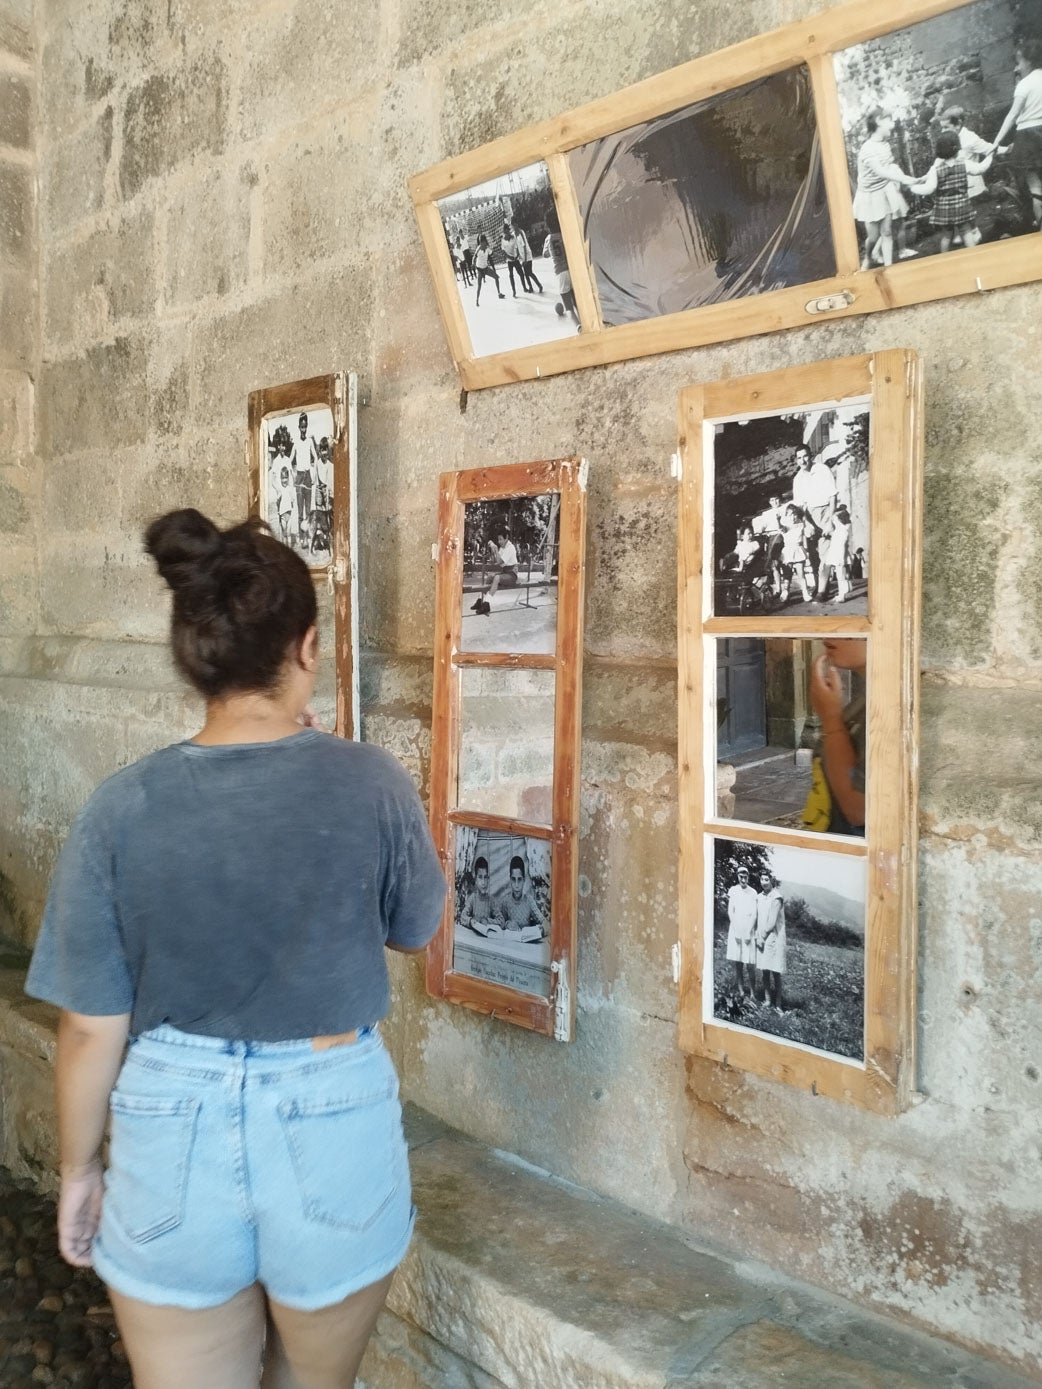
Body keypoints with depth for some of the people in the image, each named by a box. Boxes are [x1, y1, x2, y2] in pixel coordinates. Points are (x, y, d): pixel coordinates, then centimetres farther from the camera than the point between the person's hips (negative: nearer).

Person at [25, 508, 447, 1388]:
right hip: (334, 1133, 0)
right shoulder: (370, 782, -15)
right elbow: (416, 930, 3)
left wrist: (79, 1168, 11)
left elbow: (93, 1028, -6)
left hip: (174, 1142, 0)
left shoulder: (122, 809, -13)